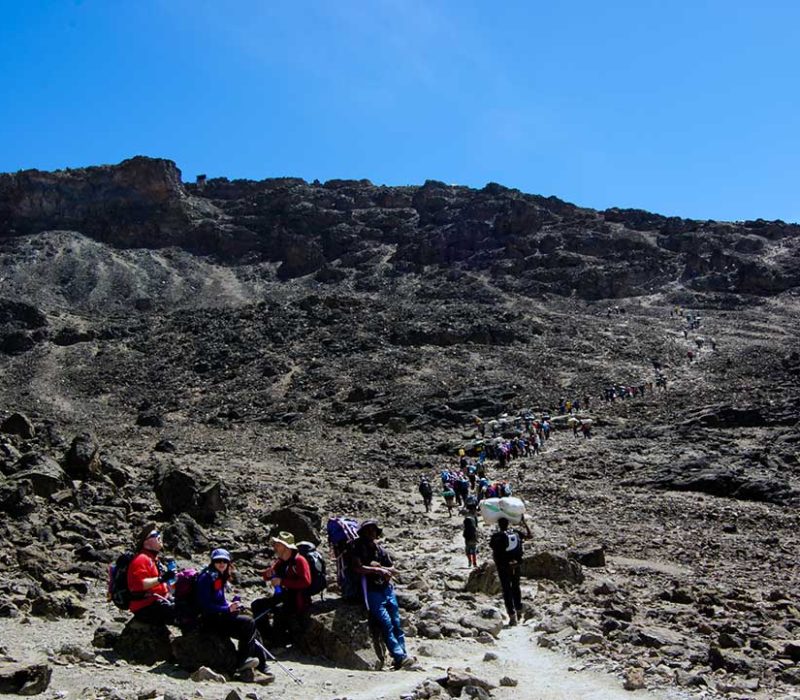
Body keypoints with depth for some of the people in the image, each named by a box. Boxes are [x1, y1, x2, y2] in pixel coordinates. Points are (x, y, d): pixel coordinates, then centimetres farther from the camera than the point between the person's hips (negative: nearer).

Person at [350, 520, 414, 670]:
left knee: (397, 623, -1)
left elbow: (393, 570, 14)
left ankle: (402, 655, 2)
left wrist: (378, 566, -4)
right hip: (371, 591, -5)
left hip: (387, 589, 5)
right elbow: (357, 568, -13)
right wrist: (377, 570, -11)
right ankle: (399, 657, -17)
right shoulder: (358, 547, 0)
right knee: (386, 623, -15)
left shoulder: (380, 550, 14)